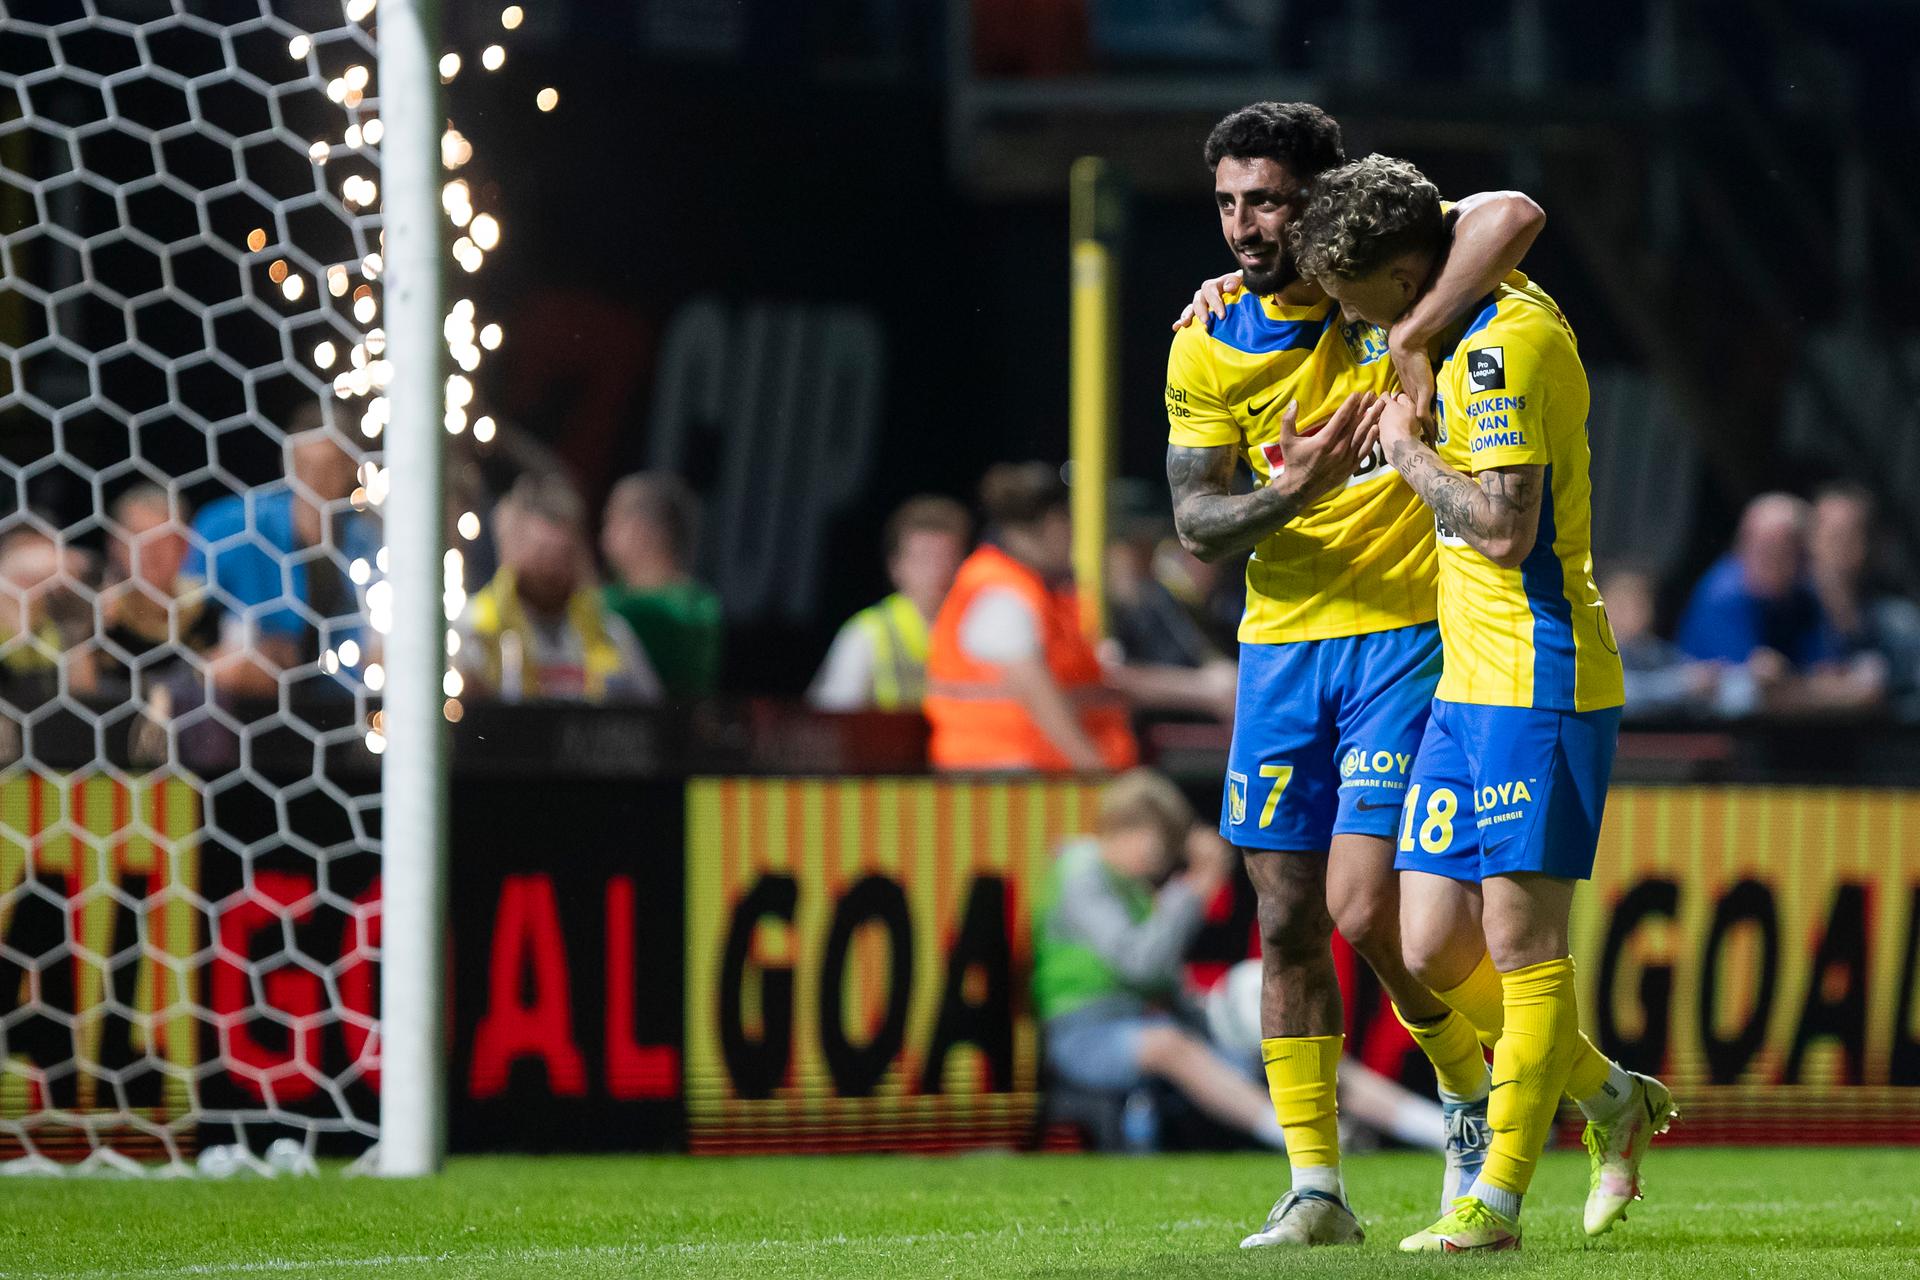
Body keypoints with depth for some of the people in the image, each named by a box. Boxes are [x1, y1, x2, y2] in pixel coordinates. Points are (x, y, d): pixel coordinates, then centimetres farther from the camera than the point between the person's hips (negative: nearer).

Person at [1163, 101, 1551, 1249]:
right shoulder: (1208, 343, 2)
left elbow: (1512, 217, -28)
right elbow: (1197, 526, 0)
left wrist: (1415, 342, -31)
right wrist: (1286, 496, -20)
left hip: (1404, 637, -4)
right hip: (1280, 643, 4)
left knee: (1365, 908, -13)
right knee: (1289, 924, 3)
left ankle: (1475, 1089, 16)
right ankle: (1316, 1188, 11)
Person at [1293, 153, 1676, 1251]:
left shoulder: (1507, 345, -17)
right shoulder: (1487, 318, 13)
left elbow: (1503, 527, -25)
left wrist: (1410, 451, -8)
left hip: (1535, 678, -10)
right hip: (1470, 681, 10)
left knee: (1523, 936, -5)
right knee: (1433, 948, 7)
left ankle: (1498, 1201, -2)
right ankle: (1612, 1098, 24)